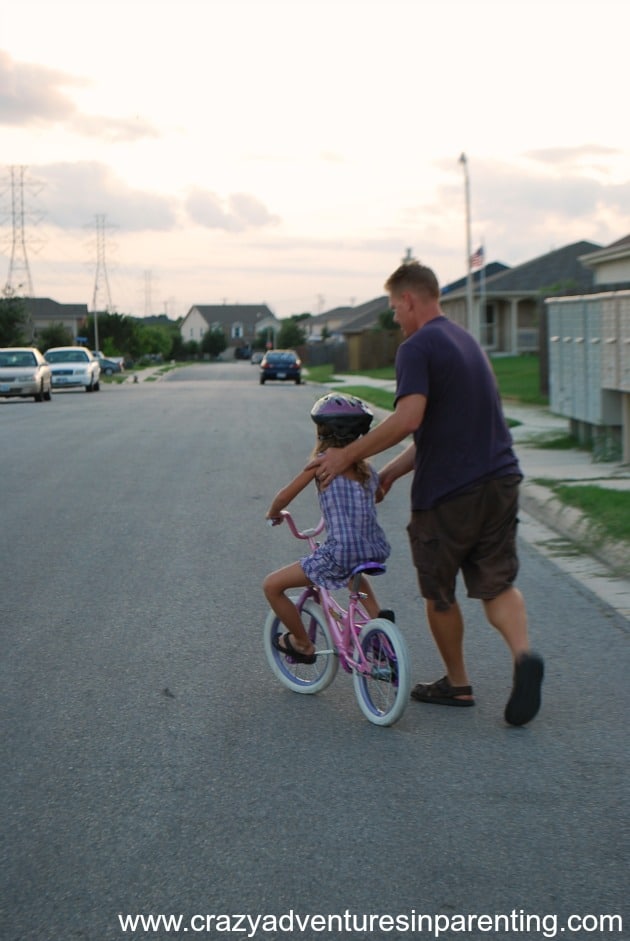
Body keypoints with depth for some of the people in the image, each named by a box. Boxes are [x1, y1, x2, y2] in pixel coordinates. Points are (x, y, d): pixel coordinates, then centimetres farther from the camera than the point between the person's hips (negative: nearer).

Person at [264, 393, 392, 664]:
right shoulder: (366, 467, 13)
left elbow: (285, 496, -1)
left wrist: (273, 513, 20)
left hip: (338, 554, -7)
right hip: (376, 551, 7)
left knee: (272, 585, 7)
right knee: (352, 572, 44)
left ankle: (303, 644, 17)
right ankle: (377, 618, 23)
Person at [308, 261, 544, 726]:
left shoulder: (418, 347, -12)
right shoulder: (466, 340, 18)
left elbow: (409, 418, -26)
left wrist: (346, 456, -18)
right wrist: (390, 473, 23)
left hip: (447, 492, -7)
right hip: (500, 481, 7)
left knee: (439, 593, 12)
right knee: (497, 584, 10)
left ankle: (457, 683, 24)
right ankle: (523, 655, -15)